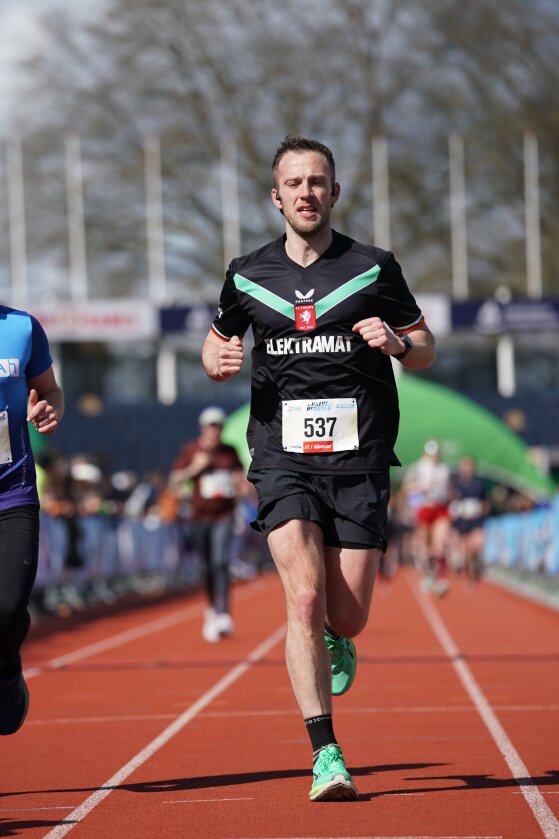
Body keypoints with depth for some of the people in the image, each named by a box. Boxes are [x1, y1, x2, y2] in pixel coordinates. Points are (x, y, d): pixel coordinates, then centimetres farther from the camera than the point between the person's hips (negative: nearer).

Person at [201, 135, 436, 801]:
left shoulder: (373, 269, 4)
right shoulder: (247, 276, 8)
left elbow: (426, 350, 12)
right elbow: (215, 341, 23)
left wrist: (396, 342, -11)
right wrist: (217, 361, -1)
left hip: (359, 458, 0)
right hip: (283, 457, 0)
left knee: (347, 619, 1)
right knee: (304, 598, -18)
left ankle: (335, 643, 40)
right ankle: (325, 755, -16)